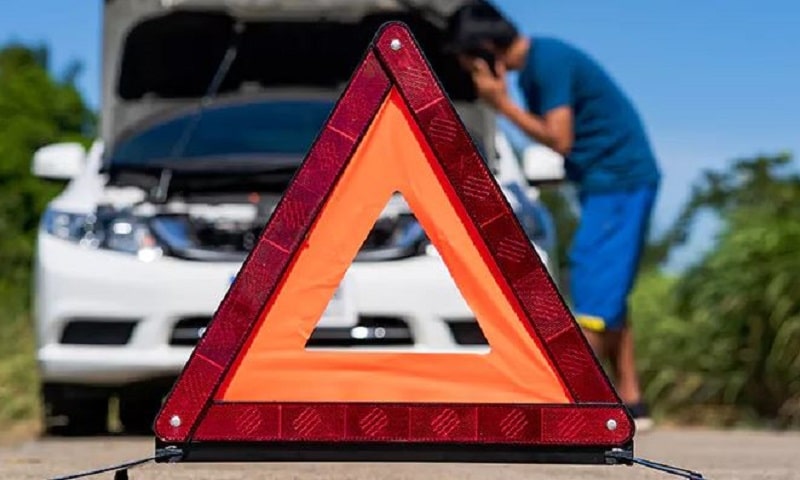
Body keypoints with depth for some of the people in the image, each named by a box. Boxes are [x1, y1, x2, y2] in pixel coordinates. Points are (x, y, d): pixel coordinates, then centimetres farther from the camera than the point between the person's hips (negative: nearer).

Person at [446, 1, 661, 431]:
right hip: (606, 183, 10)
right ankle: (630, 403, 14)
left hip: (620, 180, -10)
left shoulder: (549, 61, -18)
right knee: (608, 297, 11)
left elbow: (559, 139, -21)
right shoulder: (533, 66, 11)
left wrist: (502, 104, -16)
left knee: (595, 290, -11)